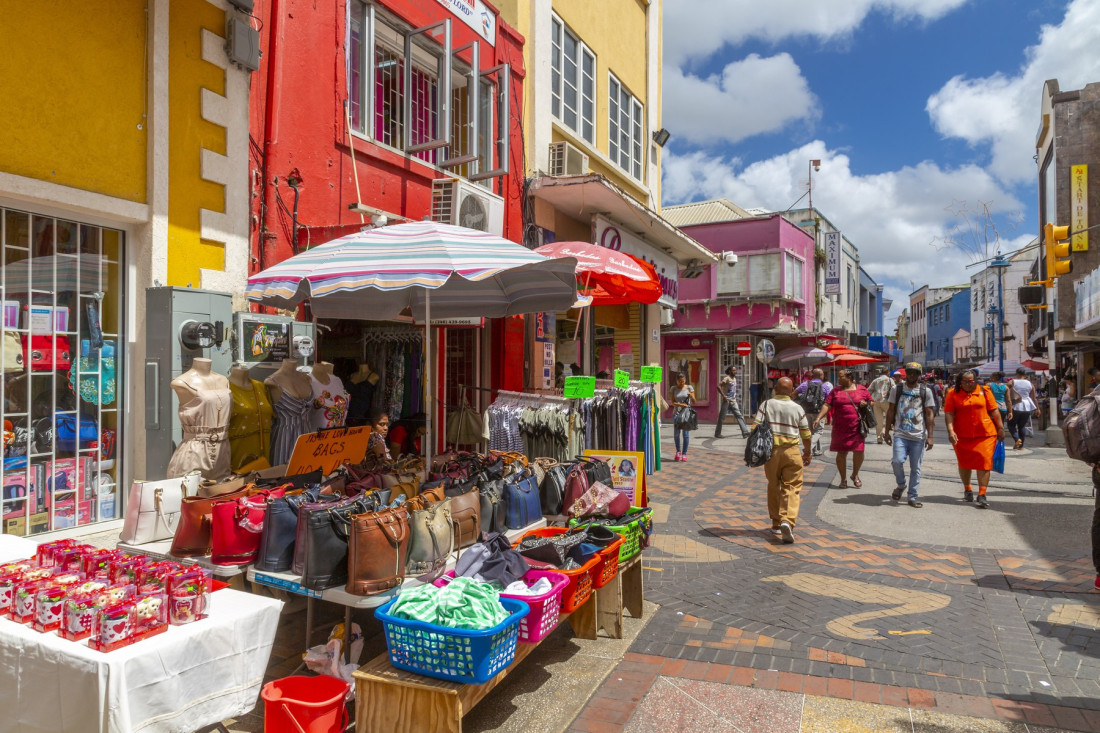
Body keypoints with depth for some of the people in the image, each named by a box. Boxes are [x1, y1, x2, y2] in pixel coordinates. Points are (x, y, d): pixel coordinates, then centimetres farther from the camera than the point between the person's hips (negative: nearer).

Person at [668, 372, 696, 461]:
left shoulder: (689, 388, 4)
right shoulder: (674, 389, 5)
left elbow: (694, 401, 2)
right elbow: (672, 402, 1)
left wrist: (691, 395, -18)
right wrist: (681, 405, -16)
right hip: (677, 413, 1)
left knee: (685, 433, -3)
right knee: (676, 433, -3)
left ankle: (684, 453, 6)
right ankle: (678, 451, 16)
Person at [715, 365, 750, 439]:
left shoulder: (734, 379, 15)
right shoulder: (727, 378, -10)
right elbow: (718, 386, -20)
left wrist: (735, 398, 15)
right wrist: (723, 396, -22)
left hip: (733, 401, 7)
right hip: (726, 400, -7)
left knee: (739, 416, -3)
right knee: (722, 417, 2)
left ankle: (745, 432, -8)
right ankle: (717, 433, 13)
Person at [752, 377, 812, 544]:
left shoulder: (766, 405, -1)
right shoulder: (797, 408, 1)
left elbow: (755, 428, -5)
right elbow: (806, 434, 8)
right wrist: (807, 453, 22)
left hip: (771, 450, 1)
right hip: (791, 451, -1)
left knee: (773, 487, 15)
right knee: (792, 488, -1)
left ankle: (776, 523, 23)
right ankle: (787, 521, -21)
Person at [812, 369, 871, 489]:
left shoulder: (862, 389, 5)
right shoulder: (835, 391, 6)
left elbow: (871, 402, 14)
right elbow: (827, 406, -1)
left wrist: (866, 403, -10)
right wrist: (819, 418, -15)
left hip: (857, 428, -1)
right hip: (840, 428, 1)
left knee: (859, 451, -2)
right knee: (841, 453, 4)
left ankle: (855, 475, 25)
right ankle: (843, 479, 20)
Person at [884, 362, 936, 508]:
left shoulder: (926, 391, 4)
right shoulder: (897, 389, 6)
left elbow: (930, 414, 3)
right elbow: (891, 411, 10)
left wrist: (930, 436, -2)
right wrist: (887, 431, 7)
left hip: (918, 436, 0)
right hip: (900, 434, 0)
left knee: (916, 468, 5)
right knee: (897, 461, -17)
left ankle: (913, 497, 16)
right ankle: (901, 485, 12)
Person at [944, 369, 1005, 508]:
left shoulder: (984, 391, 2)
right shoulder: (953, 394, -1)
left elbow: (994, 410, 5)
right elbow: (949, 413, -6)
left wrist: (1000, 428, 4)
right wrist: (950, 430, -16)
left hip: (985, 434, 0)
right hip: (962, 436, 0)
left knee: (984, 463, -5)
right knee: (964, 463, 13)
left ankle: (982, 495, -1)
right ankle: (967, 489, 35)